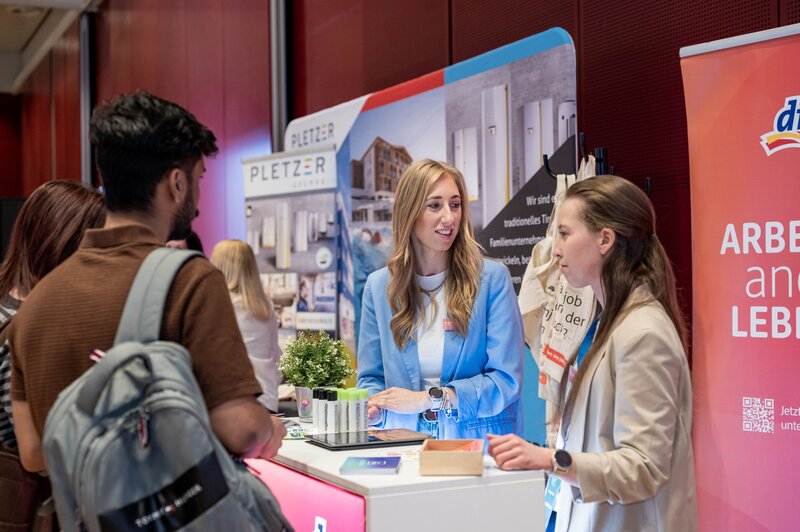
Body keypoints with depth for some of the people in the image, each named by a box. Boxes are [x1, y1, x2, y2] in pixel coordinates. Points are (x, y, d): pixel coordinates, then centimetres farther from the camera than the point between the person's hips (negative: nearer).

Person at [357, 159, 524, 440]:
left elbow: (506, 380, -5)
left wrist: (428, 398, -13)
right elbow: (371, 377, 14)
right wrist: (373, 408, -8)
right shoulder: (379, 286, 9)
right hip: (405, 444, 3)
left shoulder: (492, 278, 0)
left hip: (477, 441, -3)